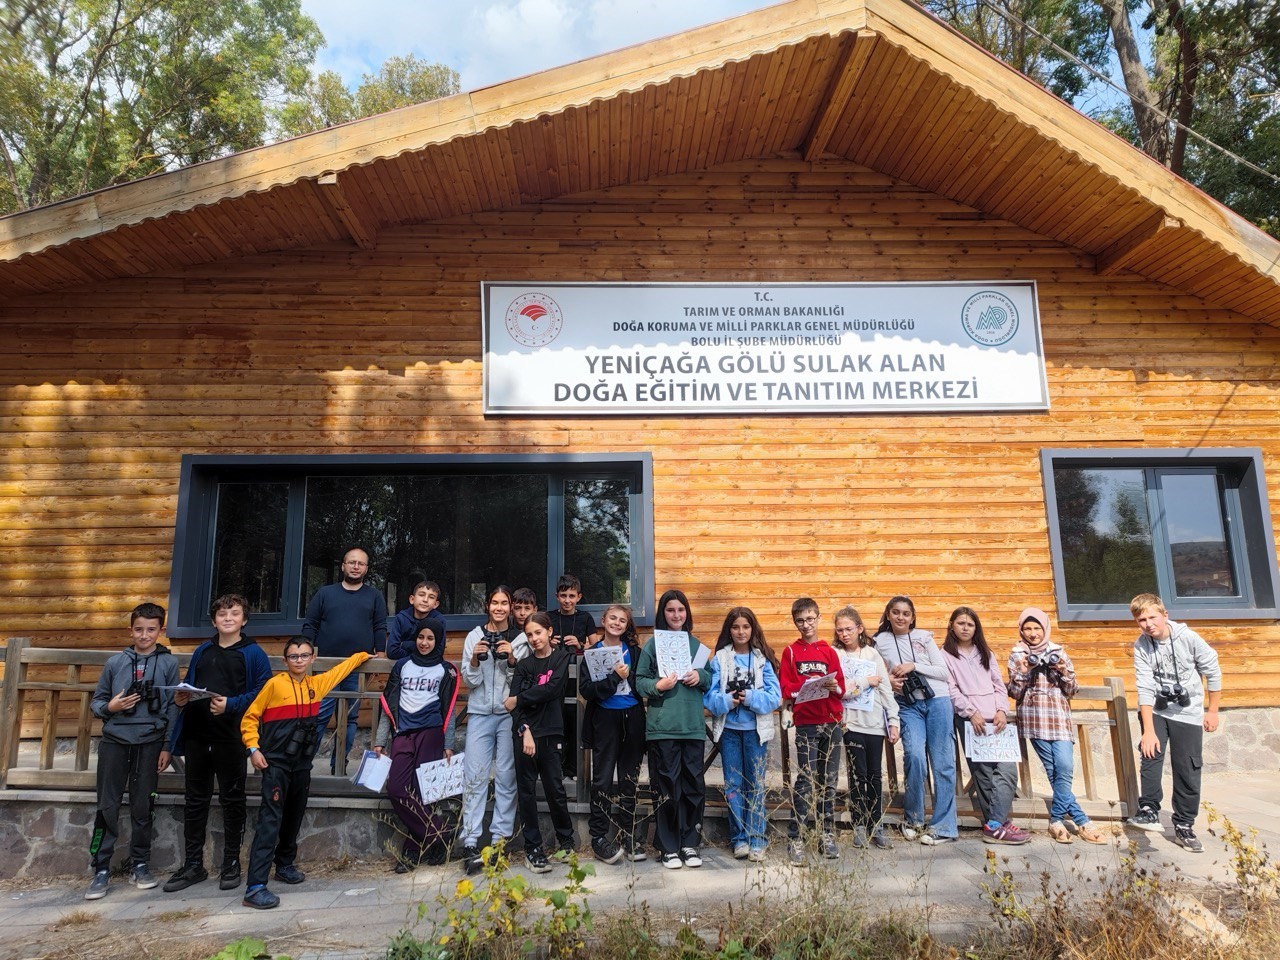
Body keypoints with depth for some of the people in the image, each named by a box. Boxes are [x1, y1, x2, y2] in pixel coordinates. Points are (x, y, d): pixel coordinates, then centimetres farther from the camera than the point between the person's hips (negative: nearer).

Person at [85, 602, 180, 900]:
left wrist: (167, 747, -2)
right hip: (114, 742, 1)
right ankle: (101, 870, 12)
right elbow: (96, 701, 12)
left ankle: (140, 865, 21)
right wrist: (109, 707, -11)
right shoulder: (116, 662, 6)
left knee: (142, 807, 8)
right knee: (107, 807, 2)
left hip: (150, 744, -1)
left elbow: (173, 708, 1)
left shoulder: (168, 663, 2)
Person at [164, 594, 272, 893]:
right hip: (197, 736, 5)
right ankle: (193, 865, 25)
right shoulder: (202, 651, 13)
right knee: (195, 800, 12)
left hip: (231, 738, -5)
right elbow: (189, 685, 20)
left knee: (232, 800, 6)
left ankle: (231, 864, 18)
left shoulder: (253, 653, -4)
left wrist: (230, 705, -22)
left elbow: (261, 692, -11)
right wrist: (181, 698, -1)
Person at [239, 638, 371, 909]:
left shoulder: (317, 684, 8)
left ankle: (285, 865, 36)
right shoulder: (275, 684, -7)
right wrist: (254, 749, -12)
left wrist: (363, 655, 34)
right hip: (276, 763, -6)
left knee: (294, 818, 18)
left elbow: (340, 669, 26)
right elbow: (250, 717, -3)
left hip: (302, 764, 6)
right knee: (270, 821, -12)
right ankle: (255, 887, -13)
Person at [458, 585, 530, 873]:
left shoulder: (521, 639, 5)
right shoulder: (474, 637, 7)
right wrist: (475, 659, -12)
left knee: (506, 776, 1)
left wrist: (512, 659, -13)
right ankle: (470, 843, -1)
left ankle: (500, 838, 10)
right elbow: (470, 681, 5)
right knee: (475, 776, -4)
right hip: (480, 713, 1)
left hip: (510, 713, 0)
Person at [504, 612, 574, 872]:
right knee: (527, 790, 3)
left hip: (550, 732, -2)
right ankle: (532, 848, 12)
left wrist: (519, 700, -7)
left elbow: (552, 689, -12)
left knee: (555, 787, 1)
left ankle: (565, 840, 22)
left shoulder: (562, 658, 4)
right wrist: (525, 731, -16)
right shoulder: (524, 664, 9)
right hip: (524, 731, 2)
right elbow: (514, 701, -2)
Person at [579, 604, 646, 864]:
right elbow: (586, 690, -12)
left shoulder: (634, 651, 6)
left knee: (629, 780, 10)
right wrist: (615, 677, -18)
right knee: (602, 781, 0)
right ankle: (599, 837, 11)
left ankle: (627, 835, 20)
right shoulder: (593, 653, -1)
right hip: (605, 720, -2)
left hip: (632, 720, 3)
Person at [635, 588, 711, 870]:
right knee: (667, 788, 1)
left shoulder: (695, 644, 11)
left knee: (693, 786, 7)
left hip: (693, 727, 3)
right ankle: (668, 847, 14)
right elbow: (640, 681, -1)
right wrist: (658, 685, -19)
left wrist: (700, 676, -5)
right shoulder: (652, 645, 0)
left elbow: (711, 680, 16)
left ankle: (690, 844, 21)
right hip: (662, 727, -3)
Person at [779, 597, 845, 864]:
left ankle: (826, 834, 21)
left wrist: (833, 687, -16)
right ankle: (796, 839, -1)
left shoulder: (829, 651, 10)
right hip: (805, 723, -3)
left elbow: (841, 687, 5)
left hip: (831, 721, 3)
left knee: (829, 780, 9)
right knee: (806, 780, -7)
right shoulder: (791, 651, 5)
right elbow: (785, 688, -2)